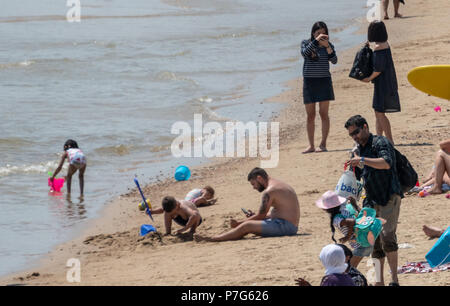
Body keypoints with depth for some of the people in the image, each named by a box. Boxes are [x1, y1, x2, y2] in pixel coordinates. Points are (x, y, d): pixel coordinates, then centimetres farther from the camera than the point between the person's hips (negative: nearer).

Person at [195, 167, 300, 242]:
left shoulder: (269, 191, -14)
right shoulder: (279, 185, 19)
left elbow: (261, 216, -10)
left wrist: (239, 223, 0)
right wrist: (253, 217, 20)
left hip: (284, 226, -10)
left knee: (246, 226, -14)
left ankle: (210, 239, -11)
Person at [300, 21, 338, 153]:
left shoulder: (328, 45, 2)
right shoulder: (306, 43, 2)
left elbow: (334, 61, -12)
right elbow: (305, 53, -19)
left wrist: (327, 46, -23)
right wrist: (316, 41, -25)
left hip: (324, 81, -1)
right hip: (309, 82, 1)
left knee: (323, 113, -4)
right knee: (310, 115, 3)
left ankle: (323, 144, -1)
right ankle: (311, 145, 8)